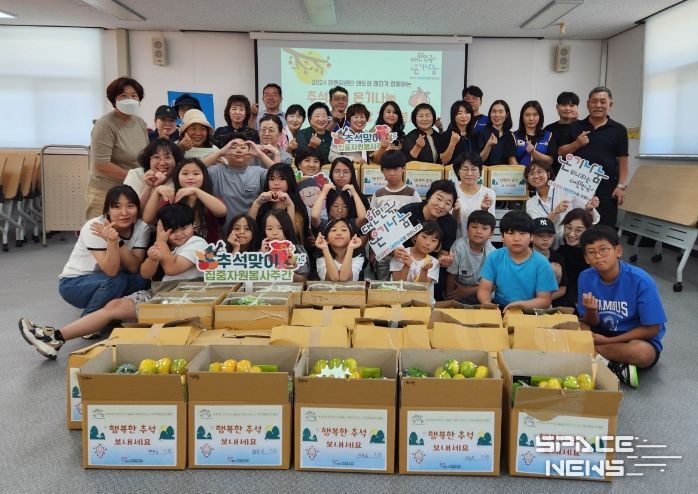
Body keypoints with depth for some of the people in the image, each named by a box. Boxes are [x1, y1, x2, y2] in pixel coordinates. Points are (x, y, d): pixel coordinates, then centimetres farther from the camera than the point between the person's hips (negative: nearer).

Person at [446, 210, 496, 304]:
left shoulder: (491, 252, -12)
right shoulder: (459, 246, -18)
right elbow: (451, 276, -10)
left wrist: (467, 291, -14)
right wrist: (450, 299, -7)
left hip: (480, 293, 2)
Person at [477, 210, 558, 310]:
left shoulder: (541, 263, -6)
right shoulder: (494, 257, 1)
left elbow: (545, 300, -7)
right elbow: (484, 289, 0)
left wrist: (521, 305, -25)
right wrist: (487, 306, -22)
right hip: (498, 309, 2)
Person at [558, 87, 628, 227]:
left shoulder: (618, 130, 4)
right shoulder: (575, 127, 9)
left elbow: (623, 160, 3)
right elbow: (561, 153, 8)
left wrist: (621, 185, -5)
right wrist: (577, 144, -9)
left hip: (606, 188, -1)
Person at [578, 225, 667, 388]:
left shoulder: (641, 281, -21)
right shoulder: (586, 277, -9)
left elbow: (652, 329, -15)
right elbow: (590, 324, -1)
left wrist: (608, 340, -18)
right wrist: (591, 310, -26)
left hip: (638, 338, -4)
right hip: (603, 333, 4)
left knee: (643, 352, -38)